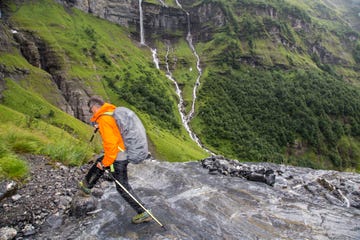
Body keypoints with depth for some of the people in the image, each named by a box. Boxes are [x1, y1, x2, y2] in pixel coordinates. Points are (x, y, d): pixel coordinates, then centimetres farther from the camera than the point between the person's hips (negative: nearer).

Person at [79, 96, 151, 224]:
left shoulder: (103, 119, -19)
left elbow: (111, 144, -23)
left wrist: (106, 162, -13)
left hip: (117, 157, -9)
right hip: (126, 152, 10)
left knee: (123, 187, 4)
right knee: (99, 163, 30)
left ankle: (143, 214, 11)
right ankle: (86, 185, 52)